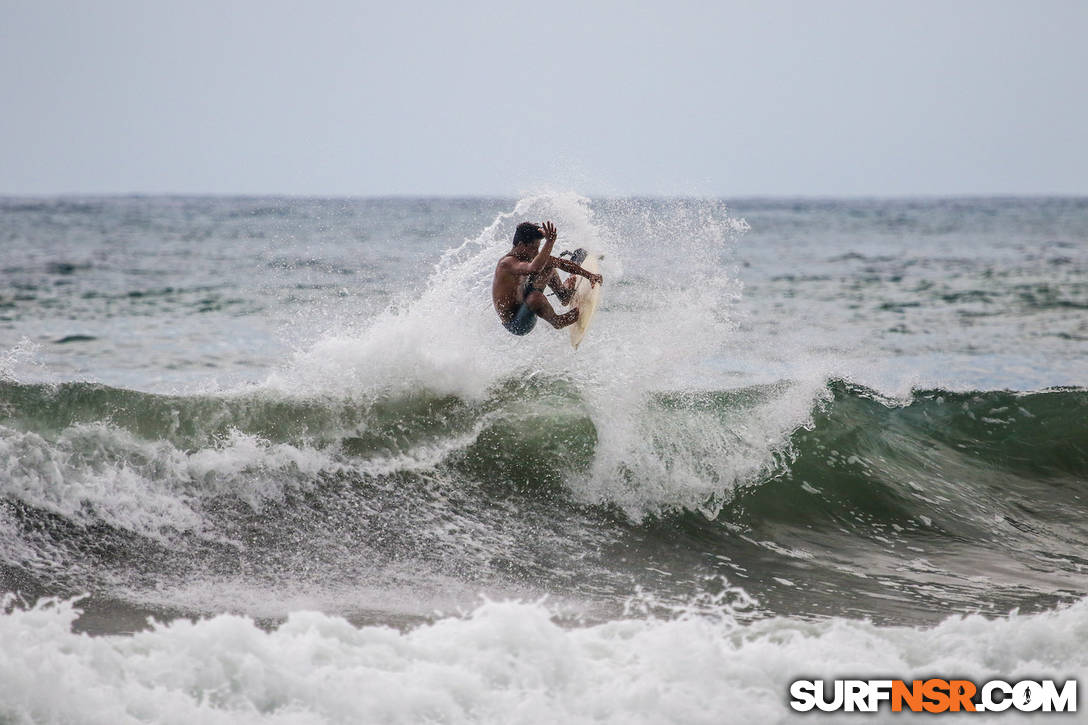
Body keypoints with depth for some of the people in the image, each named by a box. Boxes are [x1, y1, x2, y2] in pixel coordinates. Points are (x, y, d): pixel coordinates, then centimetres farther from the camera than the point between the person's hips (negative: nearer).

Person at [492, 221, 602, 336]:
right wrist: (550, 241, -49)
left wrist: (589, 275, 0)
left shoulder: (529, 256, -1)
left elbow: (560, 263, 5)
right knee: (534, 297, -40)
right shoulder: (507, 263, -28)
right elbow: (534, 269, -49)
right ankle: (556, 321, -13)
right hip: (515, 325, -9)